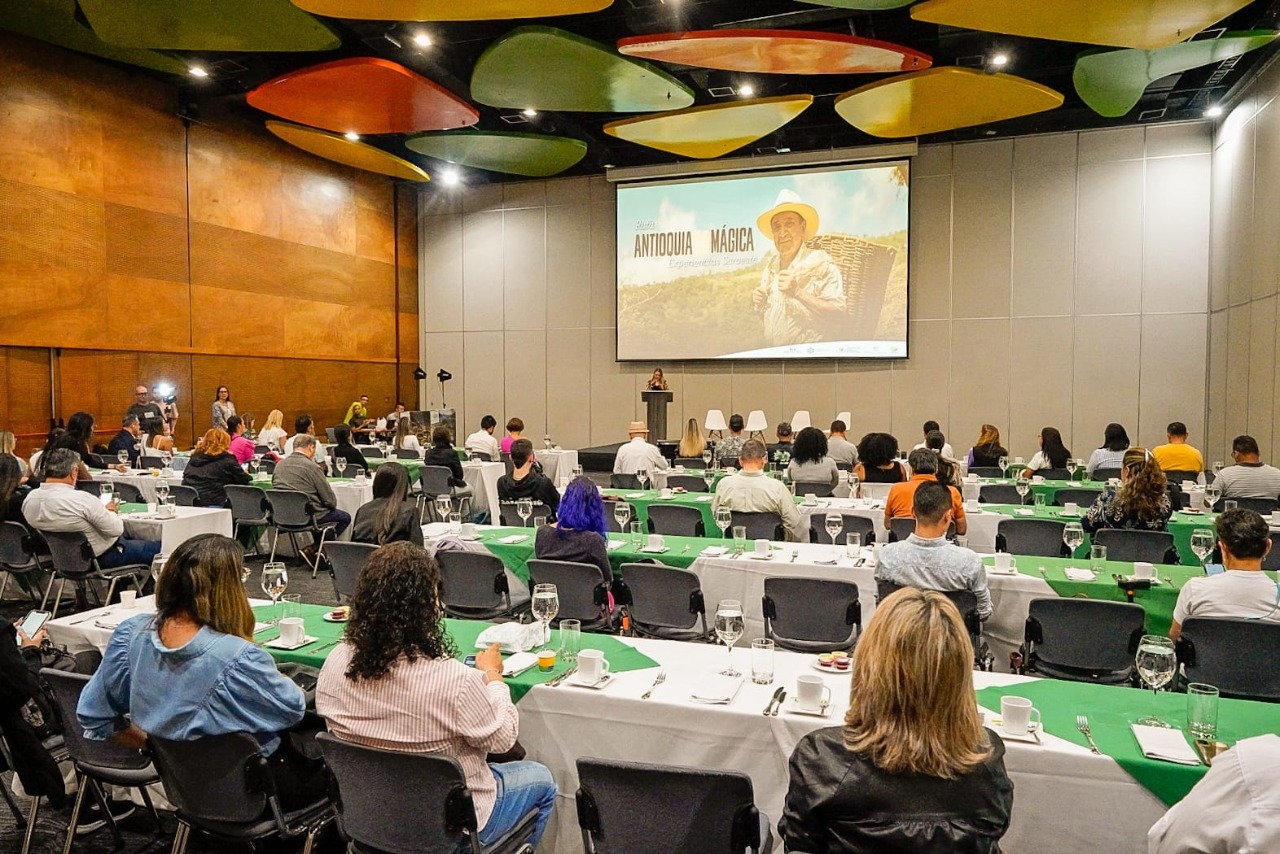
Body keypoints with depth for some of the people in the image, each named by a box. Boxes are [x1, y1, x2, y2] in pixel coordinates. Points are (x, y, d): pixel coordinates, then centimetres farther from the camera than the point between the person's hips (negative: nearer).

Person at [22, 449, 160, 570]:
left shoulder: (30, 498, -10)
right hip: (100, 557, -8)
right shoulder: (81, 499, -32)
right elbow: (116, 529, -23)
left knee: (127, 536, 29)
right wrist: (109, 511, -4)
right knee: (155, 547, 9)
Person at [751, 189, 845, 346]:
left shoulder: (821, 263, -5)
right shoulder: (770, 264, 12)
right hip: (771, 352, 6)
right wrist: (757, 303, 3)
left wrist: (797, 292, -19)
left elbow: (838, 315, -14)